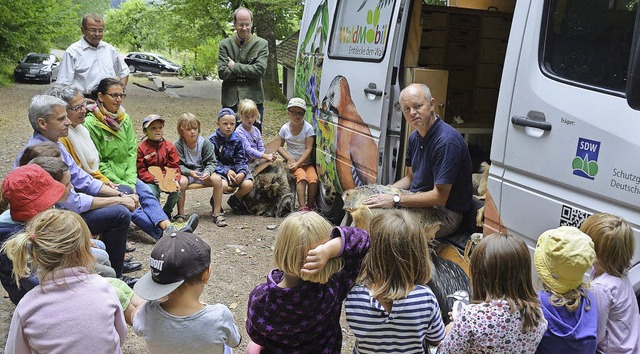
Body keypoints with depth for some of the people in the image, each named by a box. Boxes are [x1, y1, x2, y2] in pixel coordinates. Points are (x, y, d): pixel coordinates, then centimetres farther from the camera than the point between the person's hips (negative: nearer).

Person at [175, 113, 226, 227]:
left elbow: (211, 162, -2)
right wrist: (189, 172, -29)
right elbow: (178, 165, -10)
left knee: (217, 179, -27)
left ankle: (217, 213, -14)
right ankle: (181, 214, -17)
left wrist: (208, 171, -24)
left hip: (202, 172, 2)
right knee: (182, 182, -36)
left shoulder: (205, 143, -3)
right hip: (185, 173, -2)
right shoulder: (178, 145, -7)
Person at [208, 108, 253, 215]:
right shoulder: (213, 140, -6)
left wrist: (242, 172, -16)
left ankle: (234, 200, 14)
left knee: (248, 185, -20)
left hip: (235, 169, 4)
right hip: (219, 170, -4)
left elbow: (241, 159, 4)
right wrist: (226, 171, -21)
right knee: (223, 185, -35)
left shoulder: (237, 140, 7)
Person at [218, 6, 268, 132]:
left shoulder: (261, 44, 2)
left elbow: (260, 70, -10)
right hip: (230, 101, 1)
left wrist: (235, 66, -7)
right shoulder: (225, 44, 6)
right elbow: (222, 72, -4)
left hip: (253, 99, -1)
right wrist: (247, 73, -9)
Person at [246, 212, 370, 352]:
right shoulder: (333, 288, -36)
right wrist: (330, 249, -49)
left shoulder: (258, 299, -35)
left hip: (275, 349, -1)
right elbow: (362, 238, -32)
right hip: (324, 348, 2)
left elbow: (256, 336, -13)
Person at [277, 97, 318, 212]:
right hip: (292, 161, 0)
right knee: (302, 177, -29)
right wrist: (289, 159, -9)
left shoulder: (308, 128, -6)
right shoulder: (285, 128, 0)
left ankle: (310, 205, -4)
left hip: (306, 162, 0)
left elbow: (308, 149, -9)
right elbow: (280, 146, 7)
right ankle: (302, 207, -29)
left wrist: (298, 163, -16)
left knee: (313, 179, -25)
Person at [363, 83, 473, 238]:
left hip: (445, 213, -9)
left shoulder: (447, 141, -24)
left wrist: (395, 200, -23)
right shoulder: (414, 137, 5)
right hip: (418, 203, 9)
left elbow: (440, 197, -25)